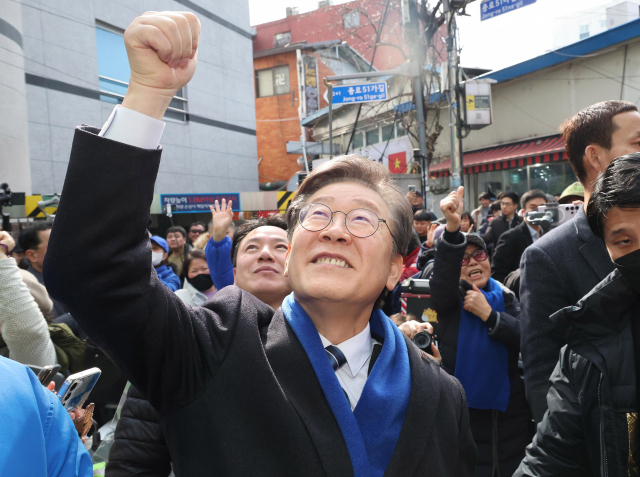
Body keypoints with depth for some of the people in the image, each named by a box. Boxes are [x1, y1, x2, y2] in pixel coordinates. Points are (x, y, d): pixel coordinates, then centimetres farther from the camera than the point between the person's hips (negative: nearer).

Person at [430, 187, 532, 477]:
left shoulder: (506, 298, 5)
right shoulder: (449, 299, -4)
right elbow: (443, 275, -27)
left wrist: (489, 315, -20)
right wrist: (453, 228, -42)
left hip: (511, 413, 3)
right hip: (464, 413, -2)